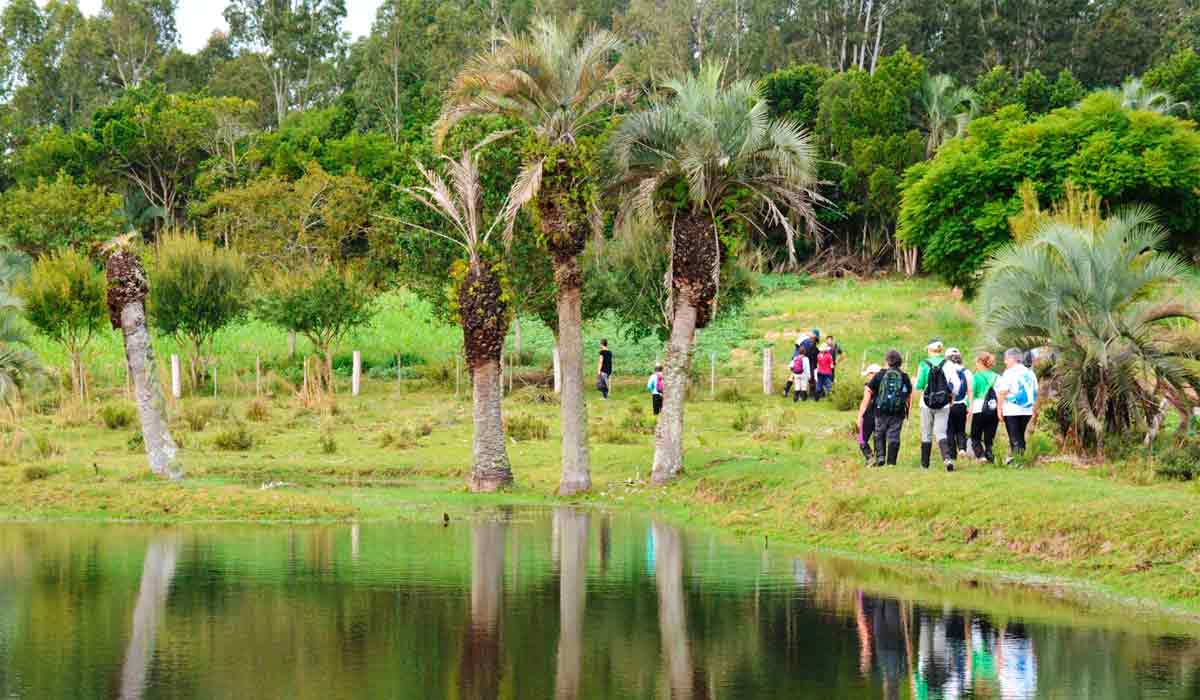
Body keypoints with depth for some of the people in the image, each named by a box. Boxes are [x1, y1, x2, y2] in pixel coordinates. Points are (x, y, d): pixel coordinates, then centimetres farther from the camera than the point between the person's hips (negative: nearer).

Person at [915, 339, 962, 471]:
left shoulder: (924, 364, -6)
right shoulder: (947, 365, -2)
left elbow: (918, 386, -7)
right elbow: (956, 383, -6)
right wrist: (952, 396, 11)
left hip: (927, 403, -1)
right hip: (944, 405, 1)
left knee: (926, 434, 12)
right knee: (941, 433, 1)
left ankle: (924, 464, 19)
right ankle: (947, 458, -24)